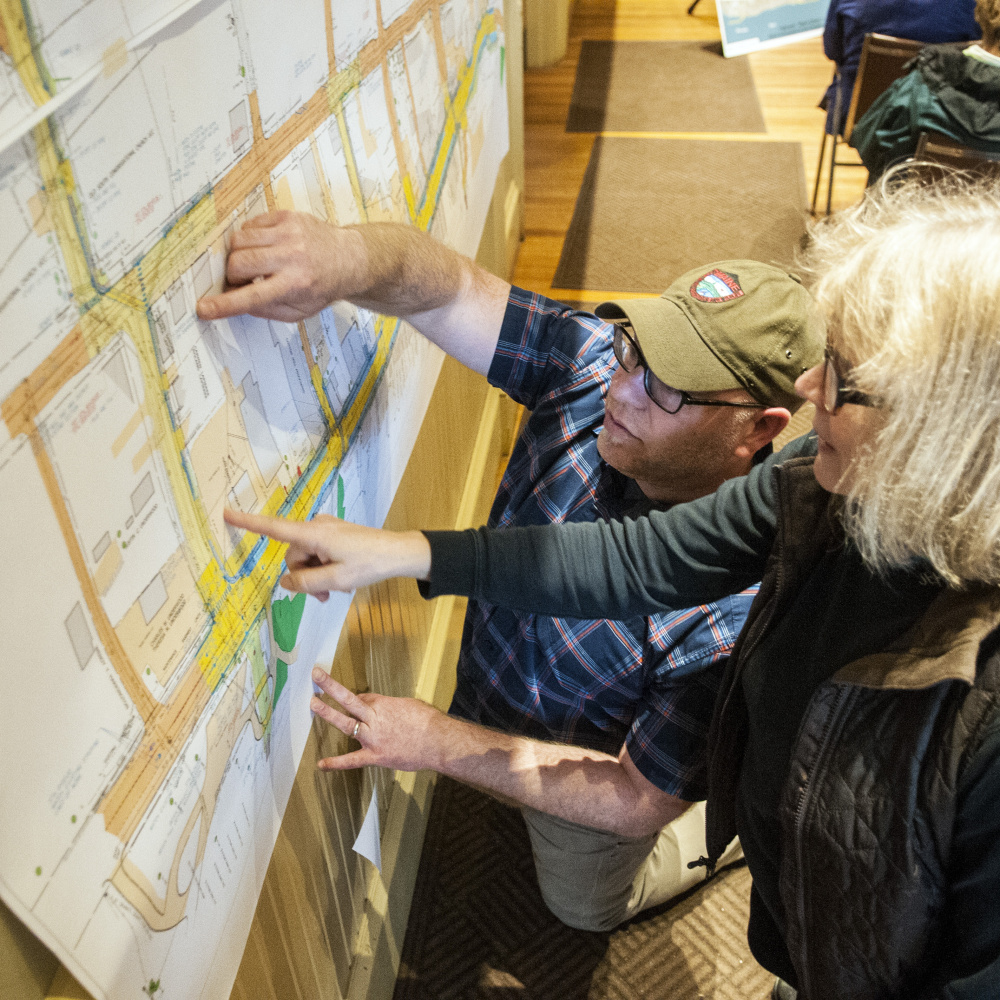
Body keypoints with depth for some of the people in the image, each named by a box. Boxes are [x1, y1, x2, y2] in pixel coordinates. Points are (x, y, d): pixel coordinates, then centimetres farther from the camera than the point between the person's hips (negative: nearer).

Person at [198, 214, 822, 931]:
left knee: (589, 904, 30)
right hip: (489, 677, 5)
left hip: (581, 783, -4)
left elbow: (637, 803, -31)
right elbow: (448, 290, -31)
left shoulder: (740, 609, -42)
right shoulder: (591, 365, -28)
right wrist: (349, 258, -55)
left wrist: (442, 744, -36)